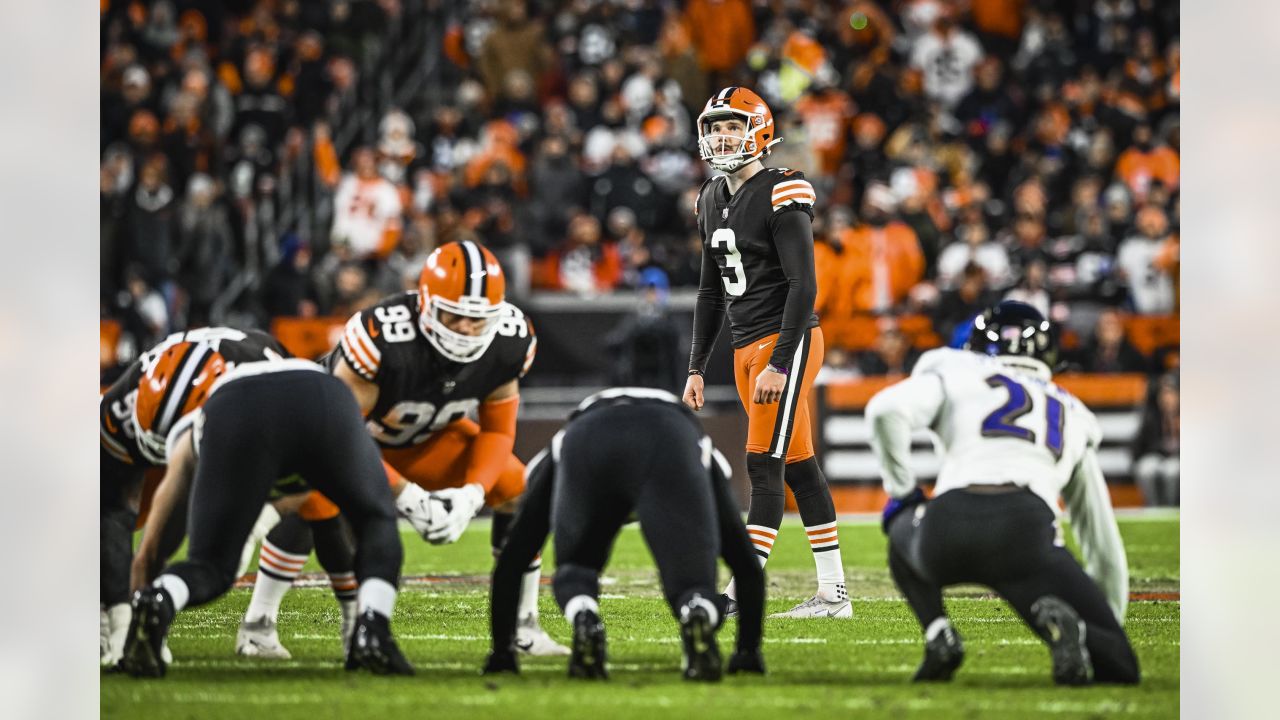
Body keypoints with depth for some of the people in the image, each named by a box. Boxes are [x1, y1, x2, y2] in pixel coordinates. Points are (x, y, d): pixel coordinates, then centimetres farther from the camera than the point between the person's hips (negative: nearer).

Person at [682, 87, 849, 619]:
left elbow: (803, 286, -18)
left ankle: (742, 594, -16)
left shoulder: (780, 196, -13)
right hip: (746, 347, 8)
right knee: (798, 468, 9)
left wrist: (780, 364, -23)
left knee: (764, 465, -12)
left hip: (786, 342, -8)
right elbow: (711, 292, 20)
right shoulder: (712, 201, 13)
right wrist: (696, 368, 17)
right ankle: (833, 594, 12)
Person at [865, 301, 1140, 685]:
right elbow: (1102, 538, 39)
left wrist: (901, 492, 18)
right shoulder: (1071, 413, 35)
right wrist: (1113, 621, 49)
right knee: (1119, 669, 7)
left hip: (948, 528, 0)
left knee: (903, 533, 38)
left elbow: (887, 411, 3)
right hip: (1026, 534, 0)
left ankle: (938, 636, 9)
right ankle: (1053, 617, -27)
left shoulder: (957, 371, 25)